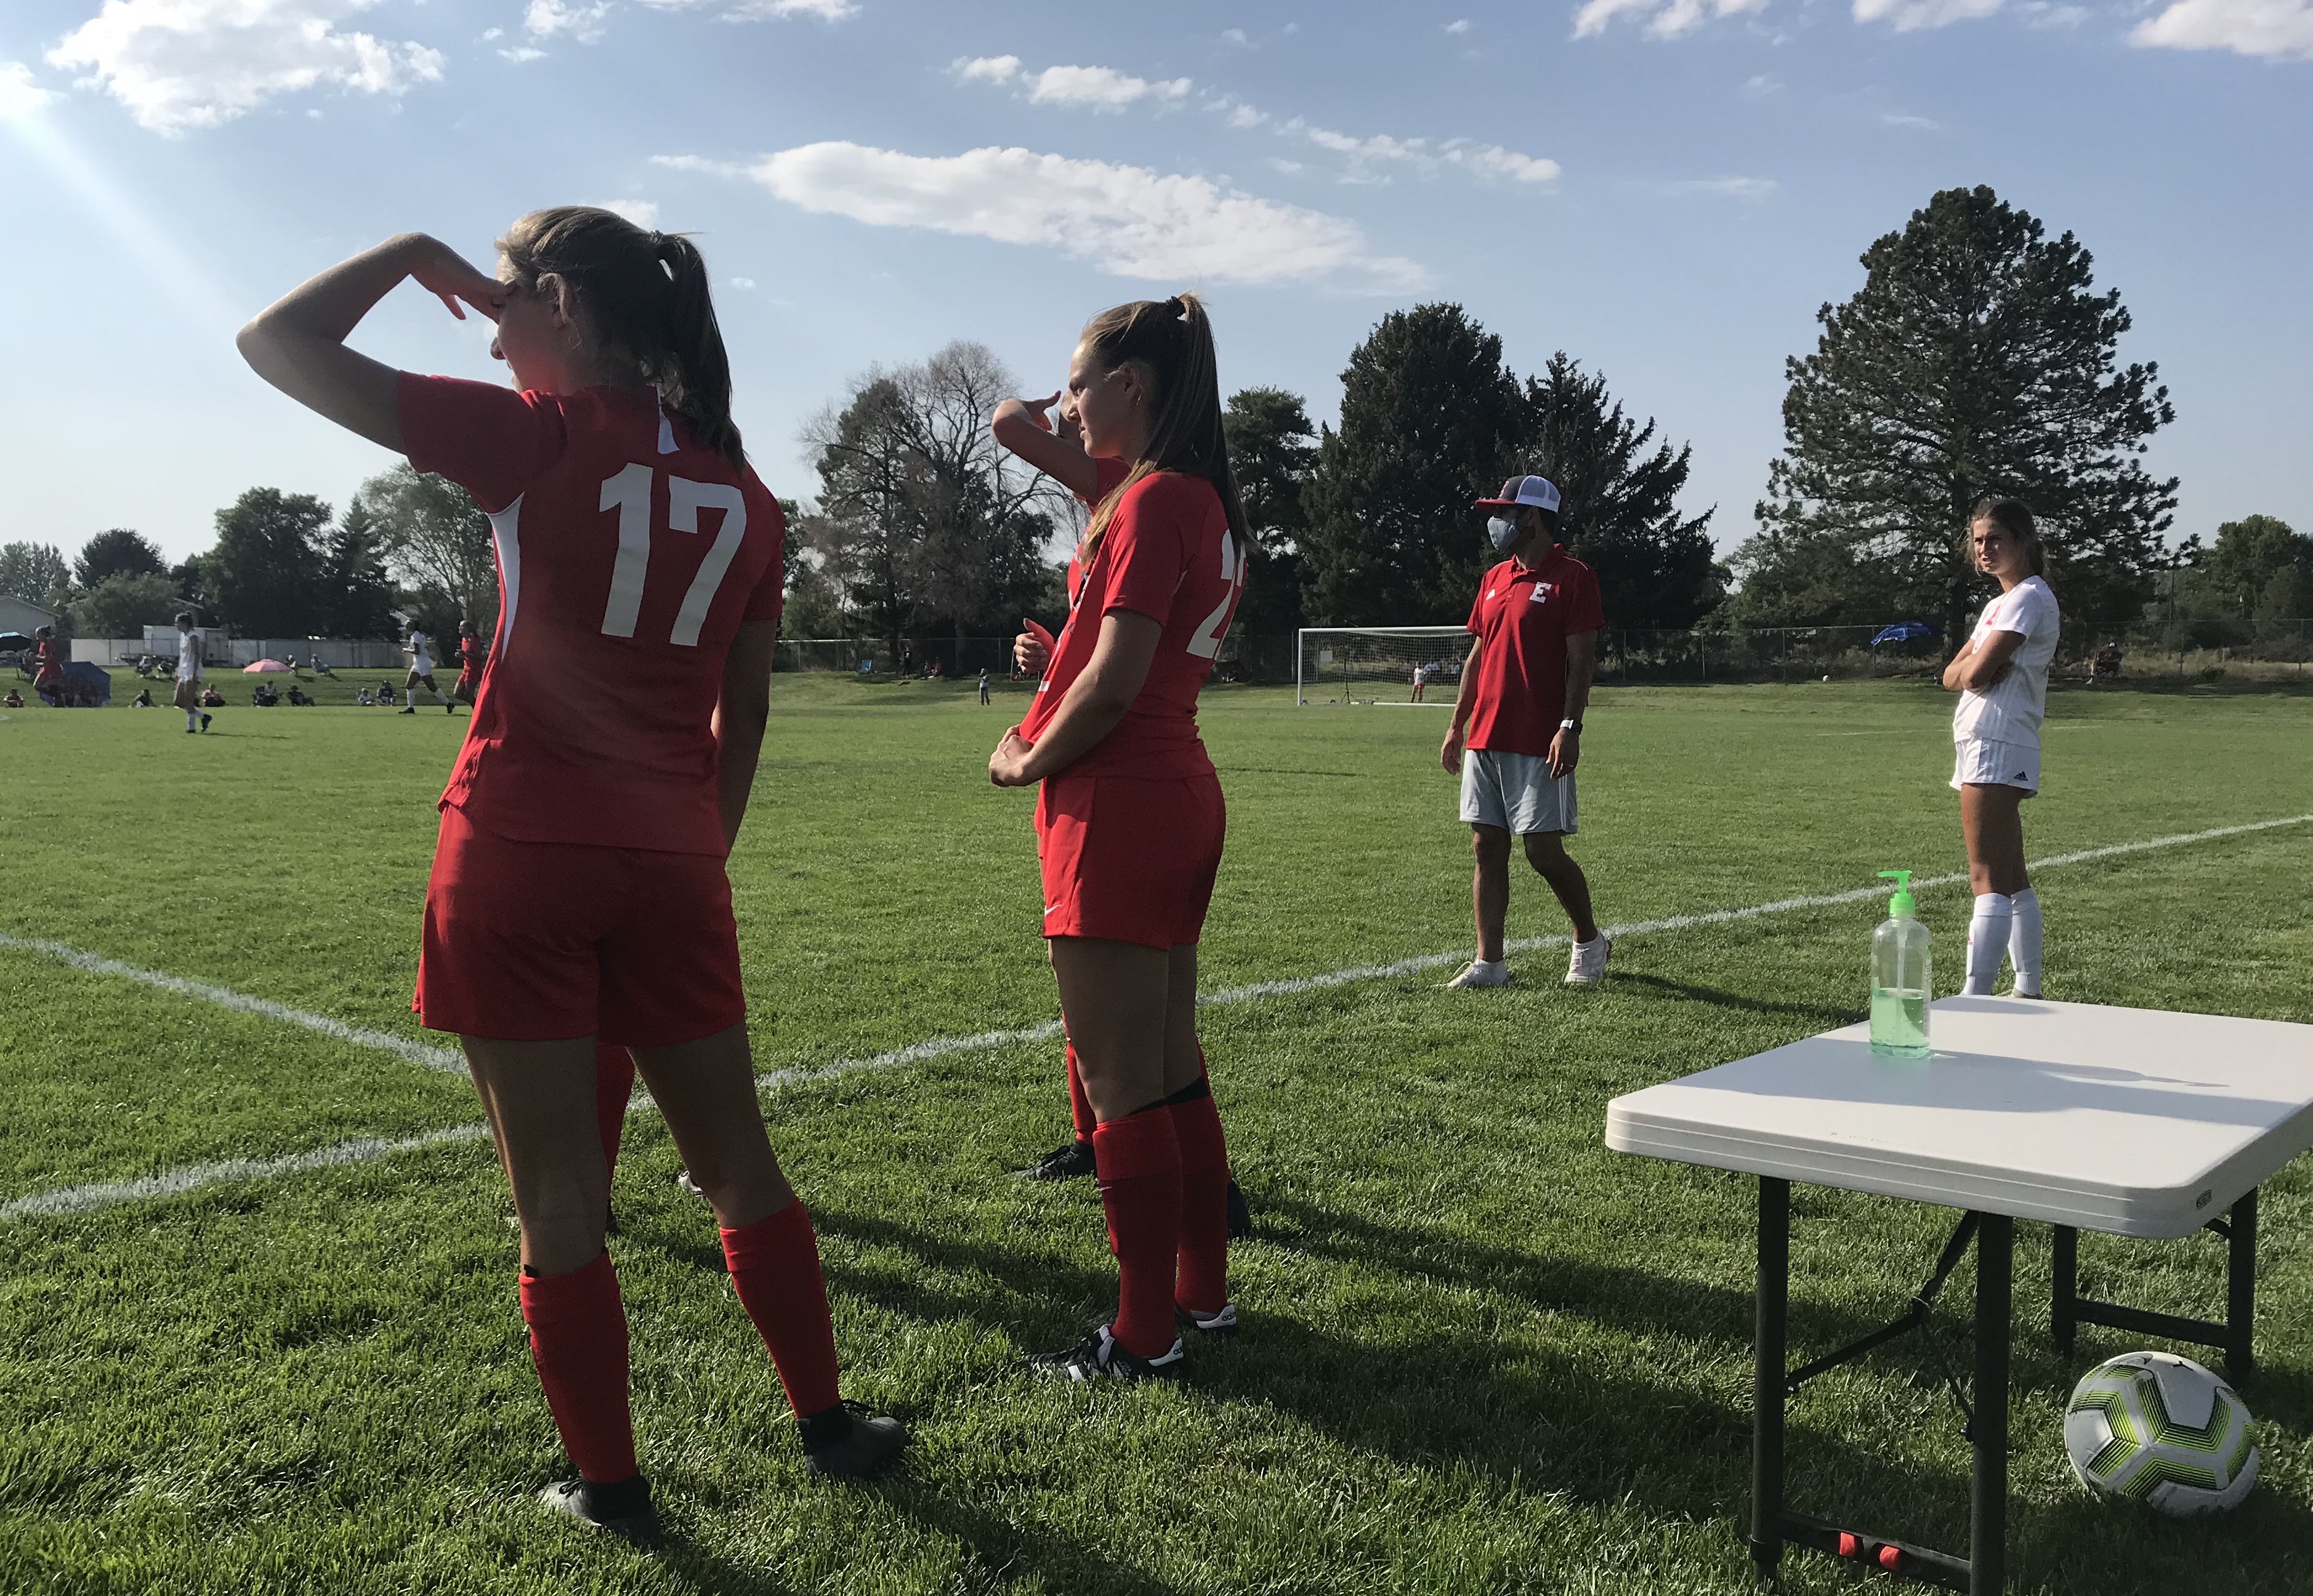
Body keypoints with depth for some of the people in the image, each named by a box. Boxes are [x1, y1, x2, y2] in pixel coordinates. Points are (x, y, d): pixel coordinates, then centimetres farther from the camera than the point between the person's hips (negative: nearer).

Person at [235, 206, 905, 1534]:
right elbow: (744, 711, 11)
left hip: (518, 853, -4)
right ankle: (827, 1423, 28)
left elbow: (279, 343, -3)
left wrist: (412, 255, 10)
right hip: (673, 865, 5)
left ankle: (610, 1486, 17)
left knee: (558, 1200, 7)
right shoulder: (741, 491, 8)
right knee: (739, 1160, 18)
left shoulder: (539, 438, -7)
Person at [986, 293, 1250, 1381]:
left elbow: (1112, 687, -20)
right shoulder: (1205, 504, 15)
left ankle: (1144, 1339, 7)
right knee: (1172, 1068, 17)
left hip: (1116, 812, -10)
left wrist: (1026, 761, -6)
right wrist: (1060, 658, 9)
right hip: (1178, 797, 10)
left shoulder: (1152, 502, -15)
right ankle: (1204, 1293, 28)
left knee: (1121, 1084, -2)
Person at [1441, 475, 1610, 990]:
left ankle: (1589, 942, 20)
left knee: (1544, 851, -3)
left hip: (1539, 744, -7)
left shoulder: (1571, 577, -6)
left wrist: (1570, 727, -18)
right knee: (1487, 848, 5)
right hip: (1485, 738, 7)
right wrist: (1457, 725, 17)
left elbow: (1581, 659, -11)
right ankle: (1489, 963, 10)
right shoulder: (1494, 579, 16)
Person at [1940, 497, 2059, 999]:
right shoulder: (2000, 603, 22)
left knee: (1988, 881, -15)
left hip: (1996, 749, -10)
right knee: (2011, 879, 13)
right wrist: (1977, 667, -5)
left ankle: (1973, 998, -19)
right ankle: (2029, 990, 20)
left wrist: (1977, 664, 3)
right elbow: (1953, 674, 15)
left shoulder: (2029, 597, -9)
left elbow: (1975, 671, -18)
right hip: (1986, 748, 10)